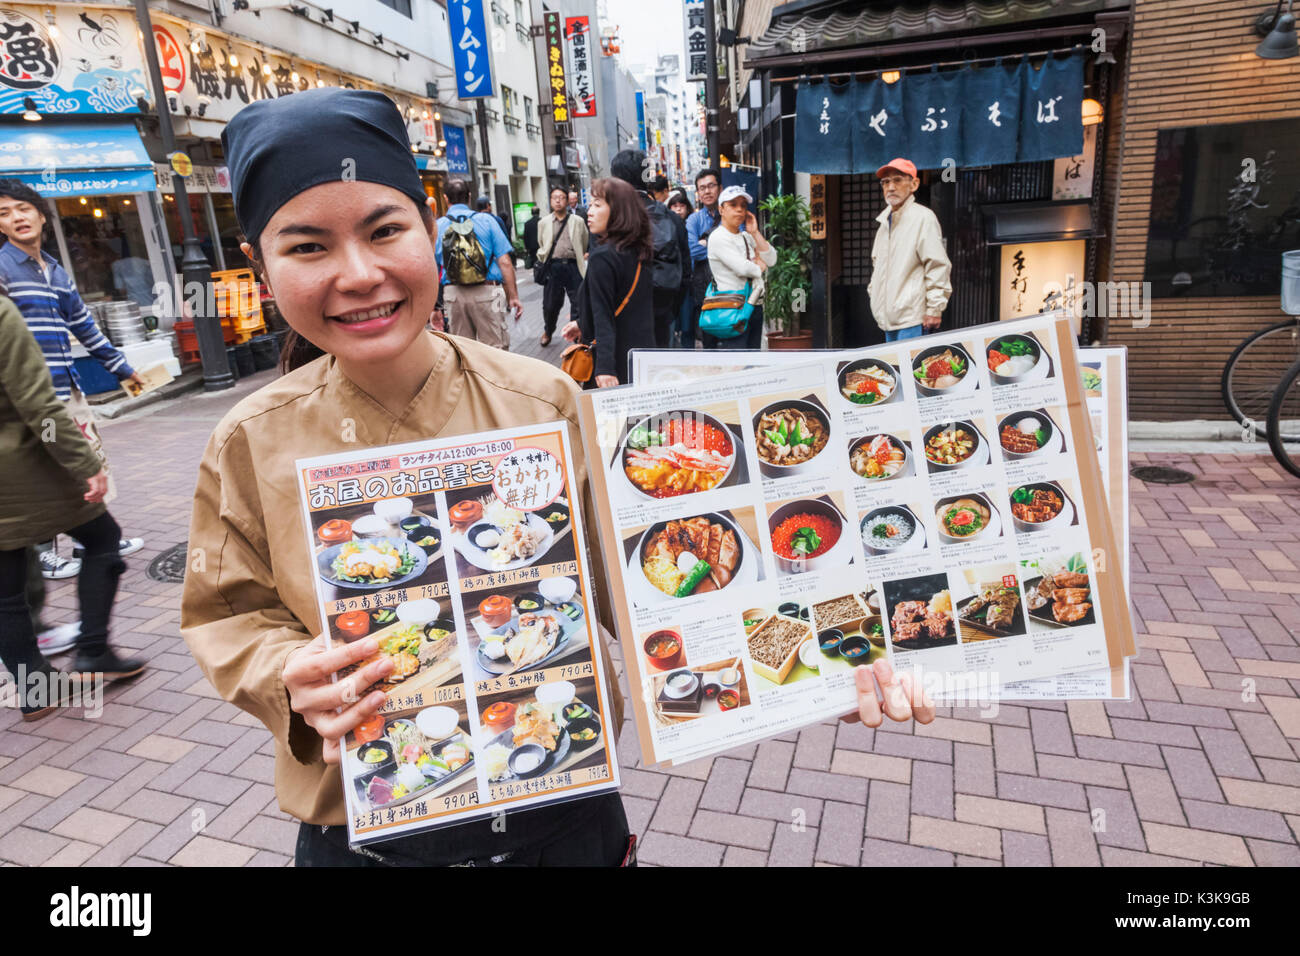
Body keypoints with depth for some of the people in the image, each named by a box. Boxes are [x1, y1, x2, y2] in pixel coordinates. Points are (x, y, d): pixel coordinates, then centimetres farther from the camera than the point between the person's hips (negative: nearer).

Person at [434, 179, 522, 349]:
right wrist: (513, 297, 0)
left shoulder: (437, 226, 4)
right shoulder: (486, 220, 0)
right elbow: (505, 262, -5)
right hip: (487, 291, -2)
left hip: (453, 294, 2)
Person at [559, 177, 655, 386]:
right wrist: (584, 325, 28)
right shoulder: (642, 253, 9)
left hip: (617, 362, -8)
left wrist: (605, 368, -26)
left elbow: (603, 316, -22)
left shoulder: (603, 257, -15)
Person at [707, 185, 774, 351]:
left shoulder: (747, 237, 17)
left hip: (755, 307, 8)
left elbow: (771, 260, 6)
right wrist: (759, 268, 3)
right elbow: (741, 267, -17)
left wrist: (755, 233, 0)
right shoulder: (718, 237, -7)